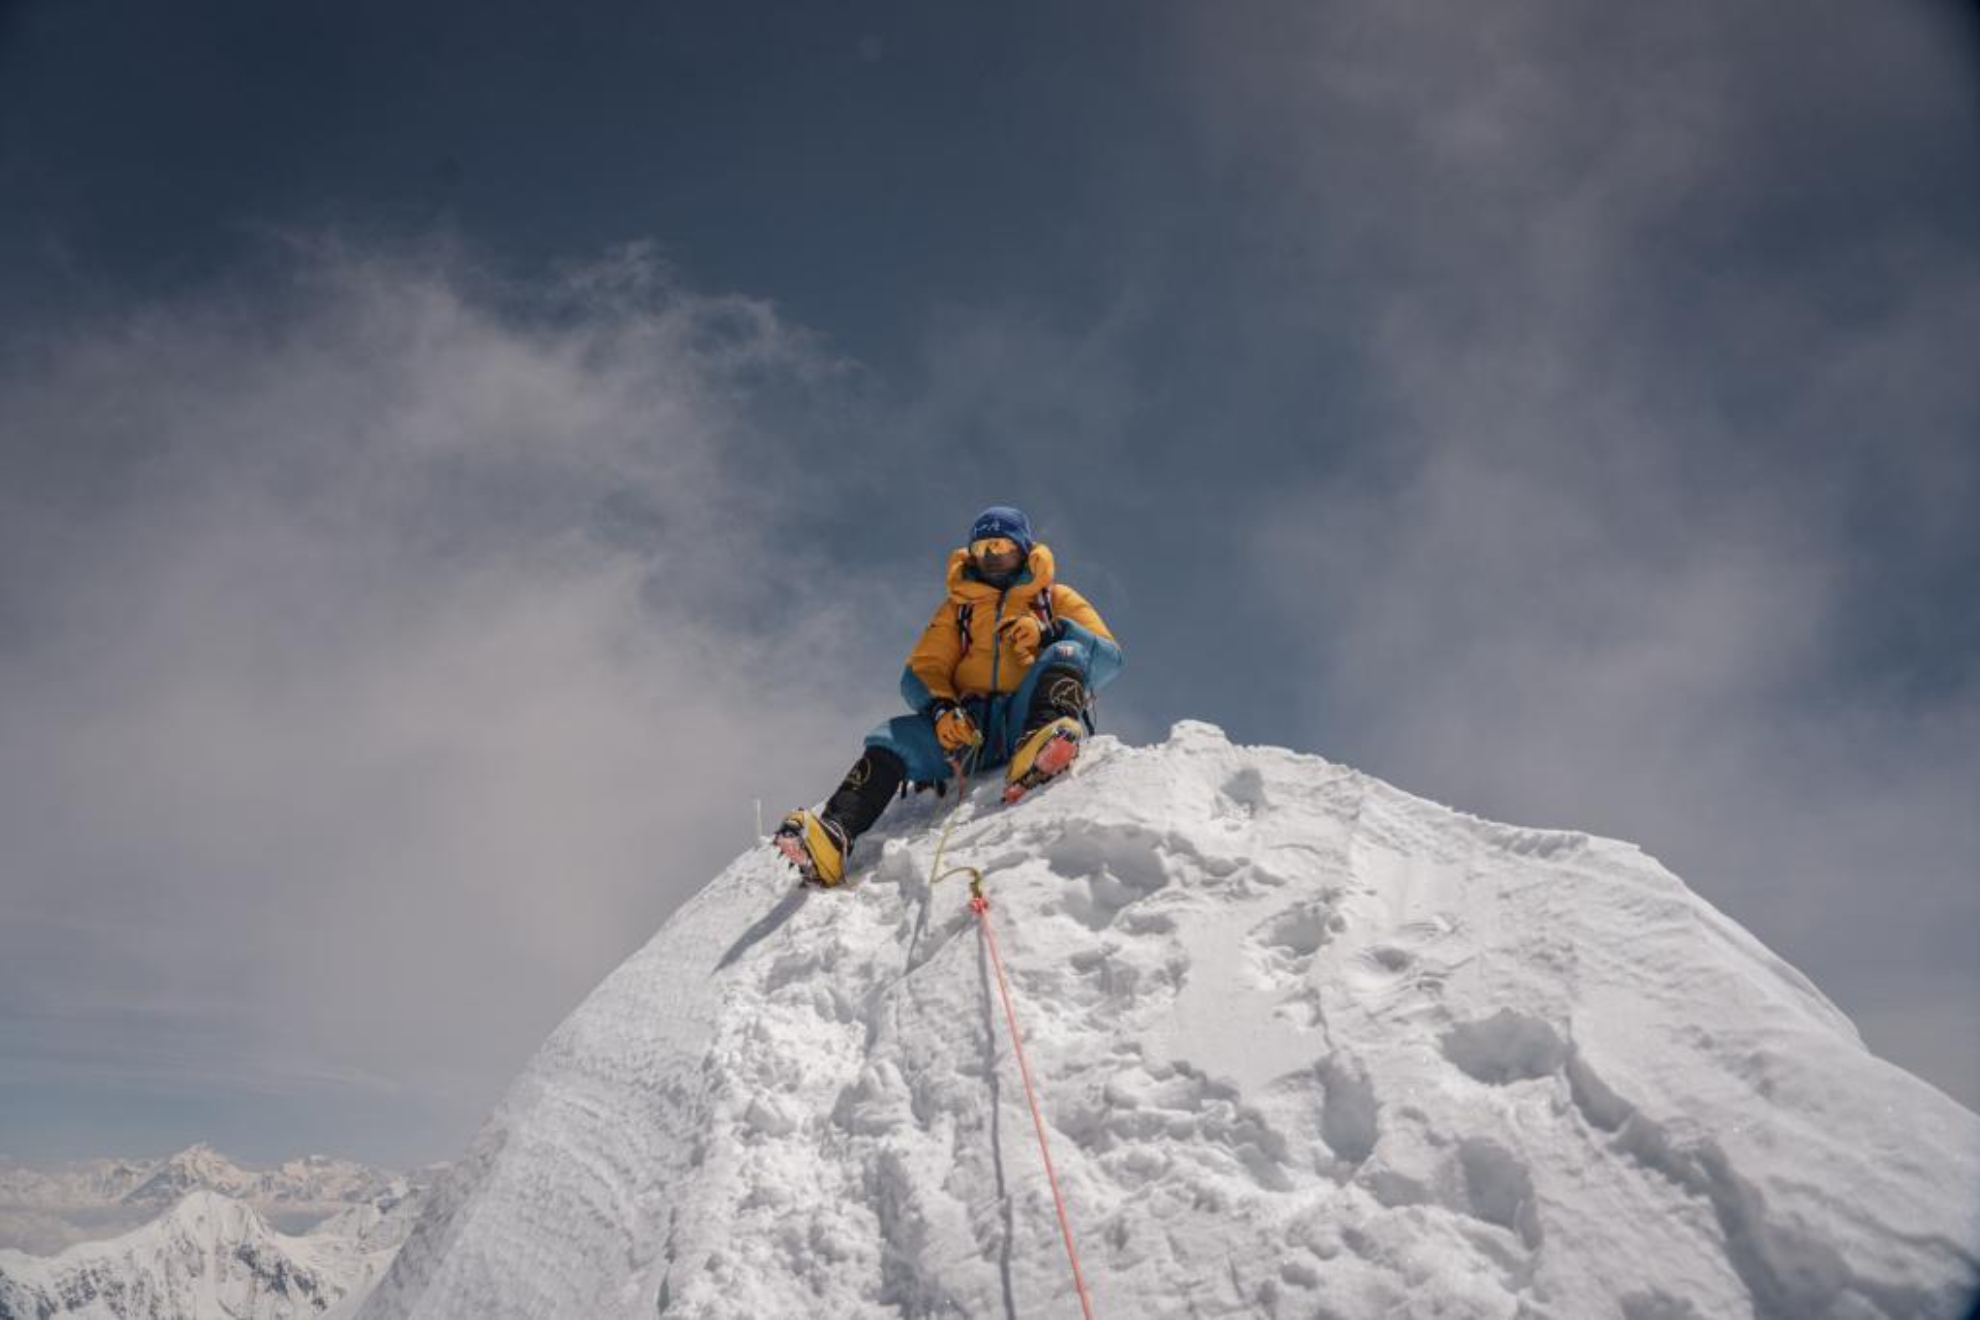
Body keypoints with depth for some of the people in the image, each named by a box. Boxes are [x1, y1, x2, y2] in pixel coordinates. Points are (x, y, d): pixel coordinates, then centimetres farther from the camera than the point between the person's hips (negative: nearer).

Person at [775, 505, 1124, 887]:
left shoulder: (1057, 598, 20)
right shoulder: (958, 606, 26)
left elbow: (1109, 658, 5)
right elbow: (921, 672, 15)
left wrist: (1050, 633, -13)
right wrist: (940, 708, -8)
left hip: (1028, 717, -2)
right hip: (971, 725, 2)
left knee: (1066, 654, -28)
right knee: (893, 739, -22)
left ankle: (1036, 755, -55)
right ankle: (834, 835, -43)